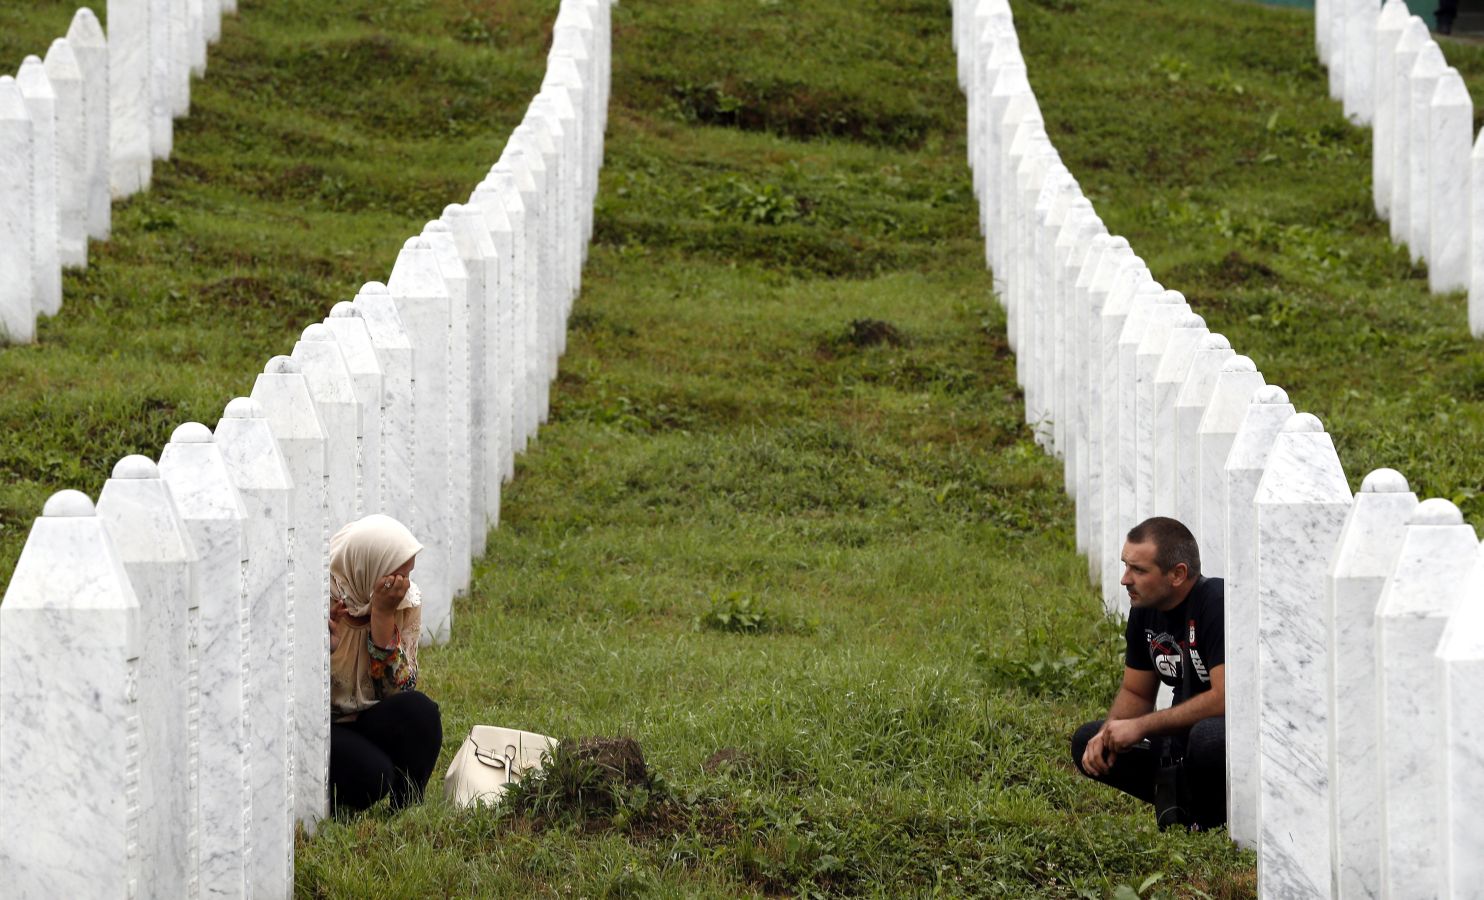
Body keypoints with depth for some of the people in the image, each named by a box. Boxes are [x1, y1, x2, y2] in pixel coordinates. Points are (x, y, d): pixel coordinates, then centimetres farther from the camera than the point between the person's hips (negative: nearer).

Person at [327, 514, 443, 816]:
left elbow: (400, 688, -13)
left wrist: (383, 615, -22)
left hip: (364, 723, 5)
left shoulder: (406, 602, -5)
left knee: (418, 710, -26)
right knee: (372, 774, -31)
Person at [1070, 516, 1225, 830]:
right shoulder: (1144, 611, 3)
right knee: (1088, 743, -1)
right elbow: (1136, 693, 14)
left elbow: (1224, 698, -29)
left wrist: (1140, 727, -22)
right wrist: (1110, 733, -9)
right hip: (1185, 734, 8)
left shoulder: (1217, 604, -22)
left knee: (1209, 737, -40)